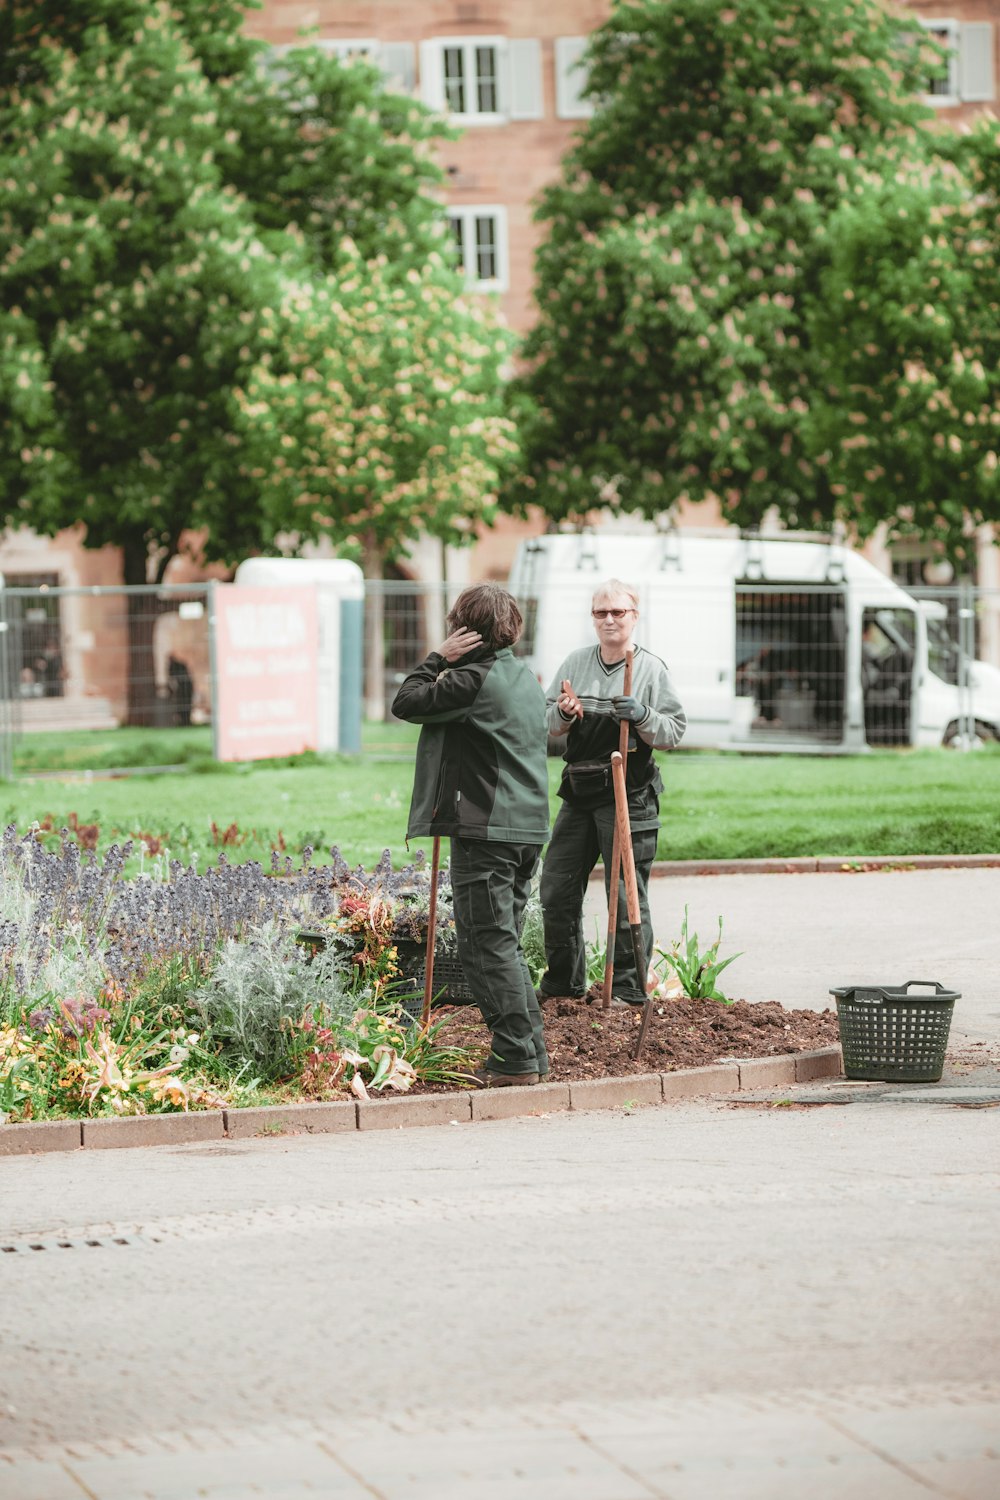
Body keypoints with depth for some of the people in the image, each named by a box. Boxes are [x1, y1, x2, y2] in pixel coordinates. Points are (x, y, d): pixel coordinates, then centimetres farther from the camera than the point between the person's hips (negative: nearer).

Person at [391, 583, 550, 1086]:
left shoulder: (474, 679, -14)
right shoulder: (527, 680, 14)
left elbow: (406, 703, -8)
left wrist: (439, 658, 0)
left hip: (486, 831, -9)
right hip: (528, 827, 9)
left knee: (488, 946, -5)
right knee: (504, 944, 15)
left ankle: (514, 1057, -7)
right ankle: (531, 1052, 14)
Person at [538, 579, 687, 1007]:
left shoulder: (651, 669, -1)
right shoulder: (575, 663, 11)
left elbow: (674, 732, -3)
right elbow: (548, 725, 12)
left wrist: (643, 717, -20)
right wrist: (563, 714, -10)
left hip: (628, 797, -5)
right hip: (579, 794, 5)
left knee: (626, 894, -4)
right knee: (557, 890, 8)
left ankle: (629, 988, 3)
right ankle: (563, 980, 21)